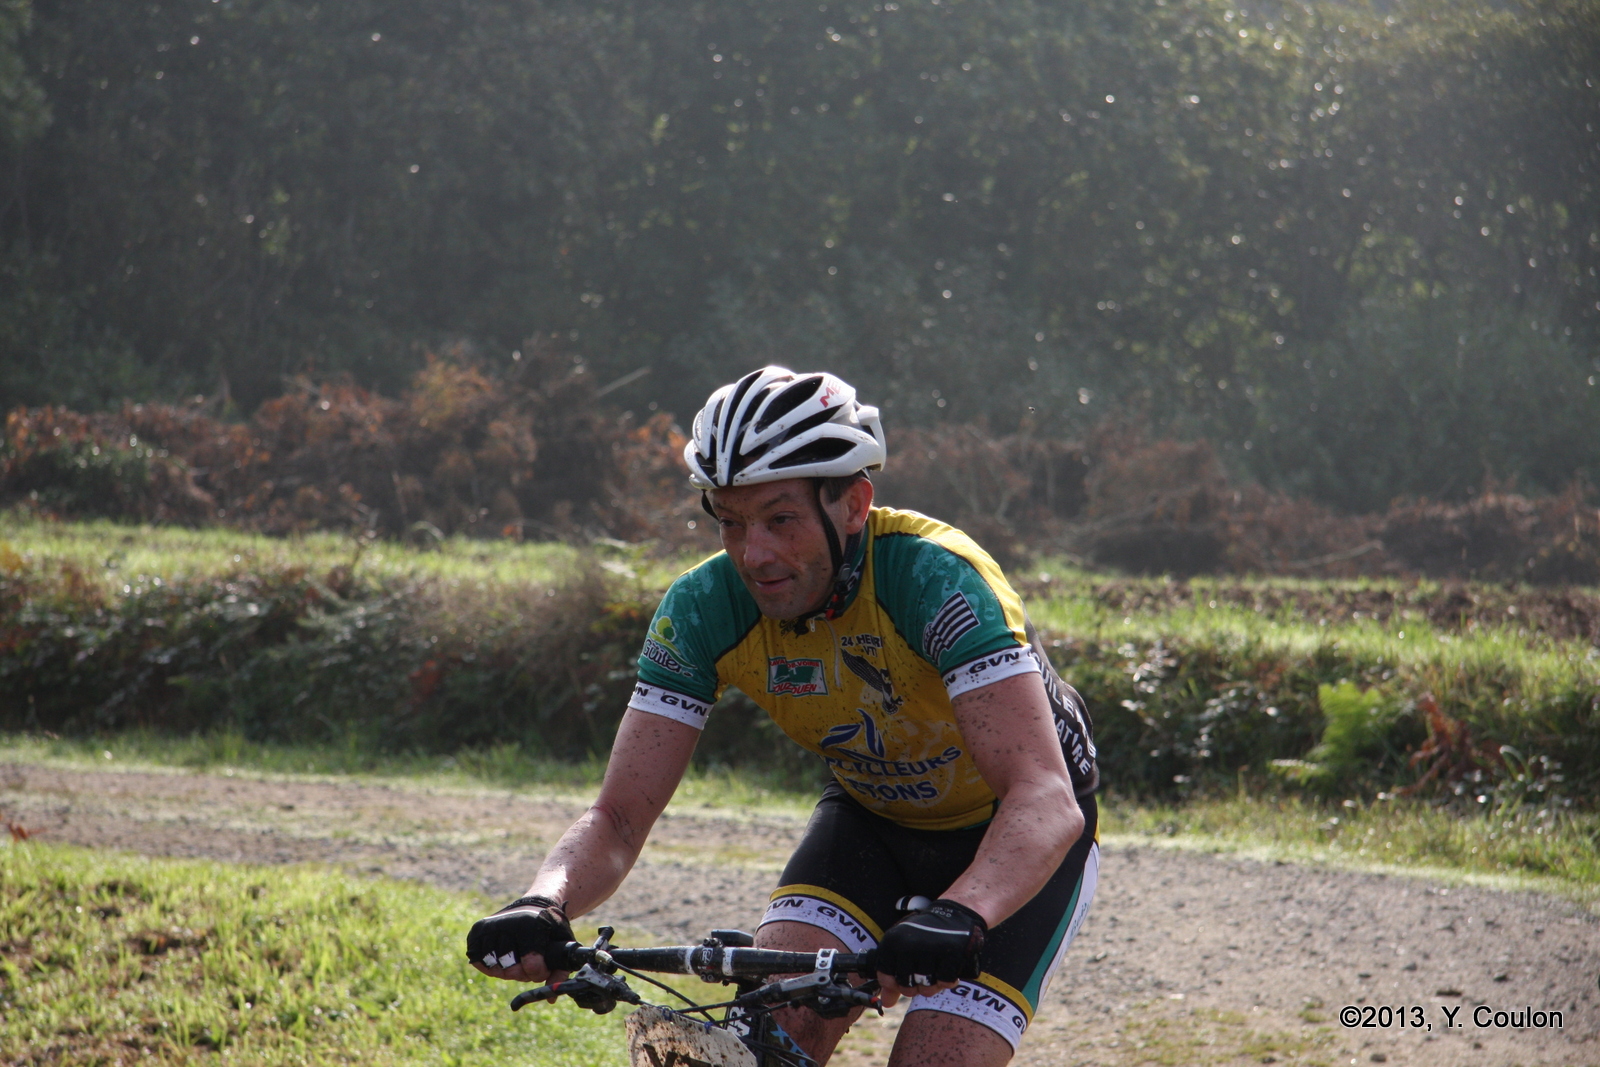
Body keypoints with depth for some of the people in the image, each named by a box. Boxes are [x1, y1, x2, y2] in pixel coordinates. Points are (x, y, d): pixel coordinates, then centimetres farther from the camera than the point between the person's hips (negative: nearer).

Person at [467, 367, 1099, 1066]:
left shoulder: (933, 579, -33)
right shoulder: (704, 609, -20)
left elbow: (1046, 798, -43)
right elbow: (619, 816, -20)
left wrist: (957, 917, -61)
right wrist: (544, 906, -41)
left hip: (1013, 838, -4)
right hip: (872, 817, 4)